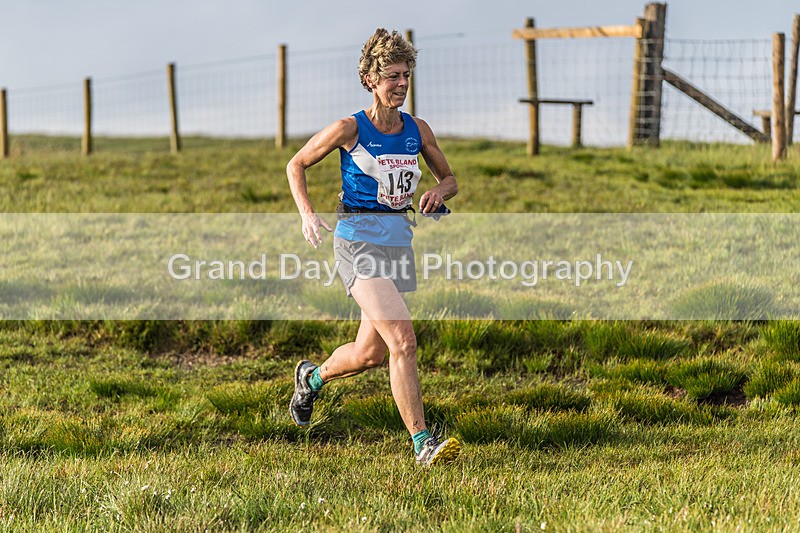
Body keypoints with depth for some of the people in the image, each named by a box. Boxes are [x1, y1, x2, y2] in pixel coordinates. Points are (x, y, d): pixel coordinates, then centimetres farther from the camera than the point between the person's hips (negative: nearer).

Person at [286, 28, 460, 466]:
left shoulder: (418, 130, 6)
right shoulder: (349, 129, -6)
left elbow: (449, 179, 18)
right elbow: (296, 165, 5)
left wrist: (439, 193, -6)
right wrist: (308, 215, -8)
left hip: (399, 241, 6)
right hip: (358, 241, -6)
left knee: (369, 354, 13)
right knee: (402, 340, -21)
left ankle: (312, 377, 45)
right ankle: (422, 442, -19)